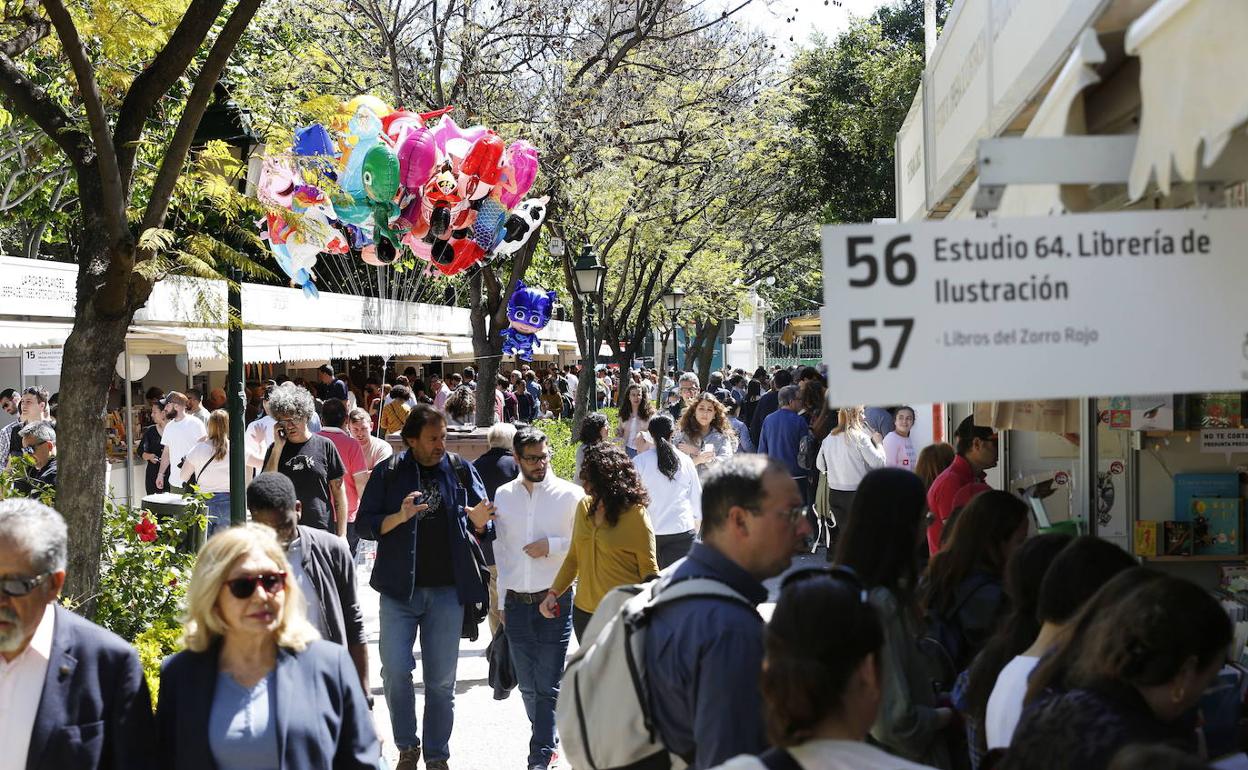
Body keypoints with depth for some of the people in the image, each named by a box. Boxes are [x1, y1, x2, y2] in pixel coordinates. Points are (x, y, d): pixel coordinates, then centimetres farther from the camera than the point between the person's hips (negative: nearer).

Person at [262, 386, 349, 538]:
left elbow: (339, 492, 5)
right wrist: (278, 447, -6)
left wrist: (342, 535, 0)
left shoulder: (324, 445, 3)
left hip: (323, 530, -1)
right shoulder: (276, 449, 9)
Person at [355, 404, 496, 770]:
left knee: (441, 680, 5)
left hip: (447, 589, 1)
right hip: (400, 588, -1)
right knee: (395, 671, -5)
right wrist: (400, 517, -18)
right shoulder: (389, 473, 1)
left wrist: (479, 520, -15)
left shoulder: (461, 471, 4)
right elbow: (364, 523, -1)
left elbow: (484, 527, 9)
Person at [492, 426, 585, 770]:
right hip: (516, 602, 4)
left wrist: (552, 545, -14)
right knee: (527, 684, 11)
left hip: (554, 601, -4)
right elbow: (500, 551, 13)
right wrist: (501, 600, 12)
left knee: (548, 686, -5)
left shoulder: (570, 494, -3)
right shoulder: (504, 495, 7)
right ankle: (547, 742, 27)